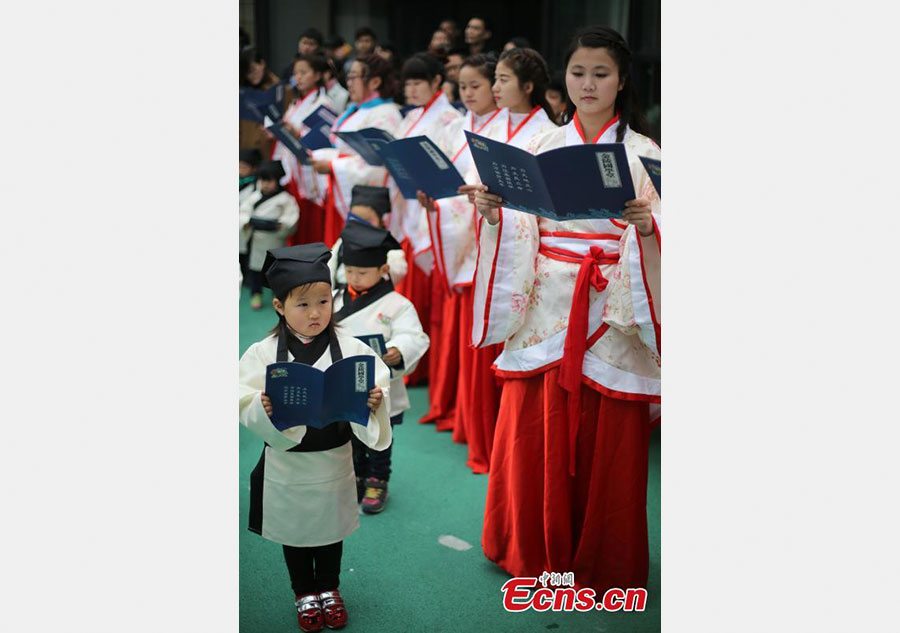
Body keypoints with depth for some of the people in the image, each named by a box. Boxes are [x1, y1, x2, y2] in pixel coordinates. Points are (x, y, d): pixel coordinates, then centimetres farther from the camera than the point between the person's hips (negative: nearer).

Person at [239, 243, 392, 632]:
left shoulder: (350, 349, -9)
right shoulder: (263, 354, -11)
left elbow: (378, 389, -9)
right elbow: (244, 405, -13)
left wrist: (375, 403, -30)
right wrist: (263, 409, -33)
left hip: (334, 457, 1)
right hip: (286, 460, 0)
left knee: (331, 526, 19)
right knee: (293, 529, 17)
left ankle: (329, 589, 42)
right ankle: (305, 595, 39)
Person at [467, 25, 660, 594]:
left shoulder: (642, 153, 0)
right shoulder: (545, 147, 9)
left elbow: (658, 233, -8)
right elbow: (523, 231, 7)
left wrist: (646, 227, -29)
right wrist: (492, 213, -12)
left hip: (610, 313, -3)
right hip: (546, 308, 3)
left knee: (605, 439, 3)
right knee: (535, 428, 8)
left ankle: (601, 561, 23)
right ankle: (538, 547, 29)